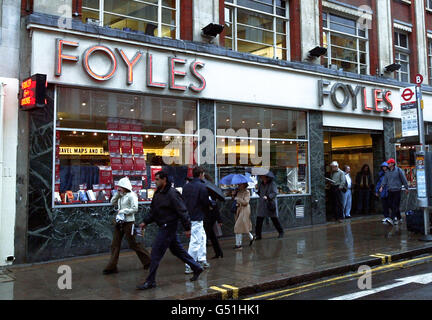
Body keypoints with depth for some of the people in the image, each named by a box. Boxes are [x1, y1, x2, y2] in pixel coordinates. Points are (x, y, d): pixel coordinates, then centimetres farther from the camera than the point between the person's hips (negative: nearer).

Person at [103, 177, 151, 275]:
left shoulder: (131, 195, -14)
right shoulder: (120, 196, 10)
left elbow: (135, 208, -20)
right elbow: (112, 202, 15)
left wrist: (123, 211, -18)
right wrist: (117, 194, 2)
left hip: (128, 223, -8)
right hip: (119, 222, 8)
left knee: (133, 244, 2)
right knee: (115, 245, 6)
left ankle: (147, 261, 20)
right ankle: (112, 267, 12)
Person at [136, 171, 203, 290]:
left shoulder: (172, 194, -17)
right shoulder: (158, 193, 10)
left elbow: (182, 211, -17)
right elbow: (153, 211, 18)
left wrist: (187, 228, -17)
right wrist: (146, 222, 6)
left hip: (168, 227, -9)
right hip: (164, 227, 10)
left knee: (156, 252, -6)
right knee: (177, 250, 18)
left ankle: (150, 281, 3)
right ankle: (196, 268, 31)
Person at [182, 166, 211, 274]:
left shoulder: (186, 186, 8)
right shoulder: (202, 186, -14)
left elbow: (183, 200, 10)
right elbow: (206, 202, -15)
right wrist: (209, 207, 6)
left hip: (188, 216, 8)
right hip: (197, 218, -8)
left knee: (202, 237, 23)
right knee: (195, 242, -3)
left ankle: (202, 260, 29)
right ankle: (190, 266, -1)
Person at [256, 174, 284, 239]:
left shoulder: (272, 183, -7)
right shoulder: (261, 184, 11)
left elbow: (275, 193, -15)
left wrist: (268, 197, -26)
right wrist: (257, 189, 6)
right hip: (262, 204, 5)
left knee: (274, 219, 5)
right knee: (259, 219, -4)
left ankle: (281, 232, 24)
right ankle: (258, 235, 2)